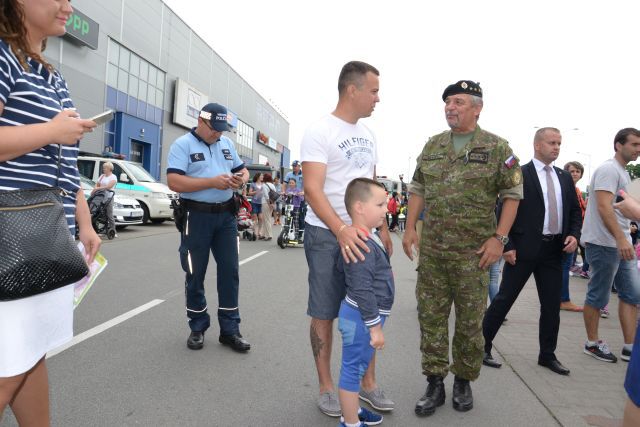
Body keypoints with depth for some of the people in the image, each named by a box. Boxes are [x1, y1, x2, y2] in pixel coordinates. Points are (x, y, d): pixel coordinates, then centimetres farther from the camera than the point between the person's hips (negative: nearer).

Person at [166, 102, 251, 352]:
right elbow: (174, 182, -16)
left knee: (230, 272, 4)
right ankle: (198, 328, 23)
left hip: (226, 216, 5)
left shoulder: (226, 144, 13)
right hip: (197, 217, -5)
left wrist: (241, 179, -4)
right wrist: (212, 182, -21)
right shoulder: (183, 144, -5)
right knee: (195, 275, 7)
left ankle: (229, 330, 14)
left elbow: (242, 169, 21)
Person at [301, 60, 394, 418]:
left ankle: (368, 383, 27)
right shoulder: (319, 132, -11)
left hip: (363, 234, 7)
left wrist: (383, 229, 14)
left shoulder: (368, 135, 12)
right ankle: (326, 387, 23)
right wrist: (341, 230, -33)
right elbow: (312, 189, -20)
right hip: (327, 235, -6)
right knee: (324, 314, 5)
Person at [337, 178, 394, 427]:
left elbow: (341, 266, 20)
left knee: (357, 368, 23)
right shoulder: (362, 244, -25)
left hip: (362, 316, 10)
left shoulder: (368, 237, 8)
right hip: (361, 318, -10)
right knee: (353, 370, 4)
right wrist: (375, 327, -20)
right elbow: (362, 291, -26)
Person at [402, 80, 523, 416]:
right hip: (431, 249, 4)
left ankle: (463, 382, 28)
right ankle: (434, 383, 20)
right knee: (431, 316, 7)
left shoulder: (496, 147, -2)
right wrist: (410, 228, 6)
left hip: (473, 252, -3)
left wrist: (498, 237, -10)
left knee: (470, 320, 9)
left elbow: (512, 194, -2)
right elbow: (418, 189, 13)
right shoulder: (432, 145, 10)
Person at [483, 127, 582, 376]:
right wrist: (506, 246, -15)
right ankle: (482, 346, 12)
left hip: (554, 250, 6)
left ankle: (547, 355, 28)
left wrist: (574, 235, -1)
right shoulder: (519, 175, -6)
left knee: (552, 305, 13)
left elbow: (575, 211, 17)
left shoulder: (564, 178, 14)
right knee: (504, 299, 0)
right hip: (524, 248, -6)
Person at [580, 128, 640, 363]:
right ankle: (592, 343, 15)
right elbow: (604, 206, -23)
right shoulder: (608, 169, -12)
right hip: (604, 244, -10)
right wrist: (620, 238, -30)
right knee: (598, 296, 1)